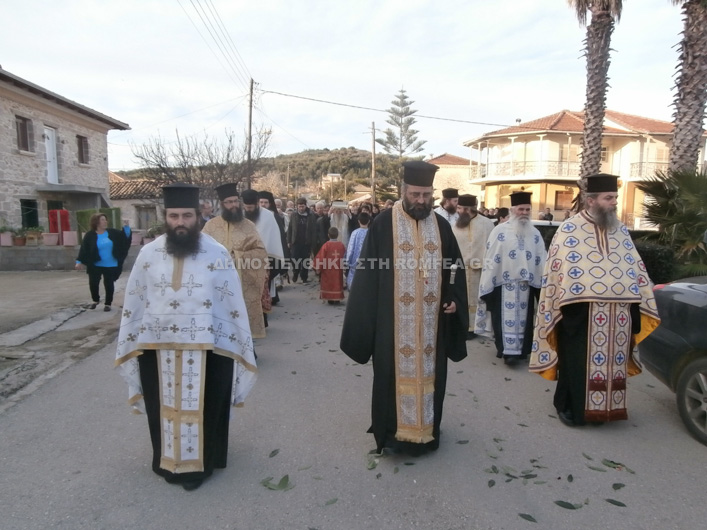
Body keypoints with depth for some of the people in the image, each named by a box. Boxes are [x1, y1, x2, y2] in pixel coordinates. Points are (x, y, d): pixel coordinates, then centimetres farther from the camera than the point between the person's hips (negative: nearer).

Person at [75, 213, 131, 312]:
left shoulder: (112, 232, 0)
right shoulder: (90, 235, -6)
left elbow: (125, 237, 5)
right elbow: (84, 249, -7)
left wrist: (126, 227, -10)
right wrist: (79, 262, -14)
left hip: (110, 265, 1)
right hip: (95, 265, -1)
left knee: (109, 284, 4)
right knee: (93, 283, 3)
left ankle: (108, 304, 18)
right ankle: (95, 300, 28)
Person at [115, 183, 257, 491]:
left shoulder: (218, 255, -7)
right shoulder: (148, 255, -1)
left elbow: (233, 304, -4)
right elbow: (133, 304, 5)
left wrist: (242, 346, -3)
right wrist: (128, 345, 8)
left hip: (207, 348, -2)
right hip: (158, 348, 2)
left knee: (203, 407, 10)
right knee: (165, 407, 16)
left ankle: (198, 464, 29)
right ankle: (168, 461, 36)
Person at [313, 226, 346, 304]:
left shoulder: (326, 245, -14)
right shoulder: (341, 245, -5)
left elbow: (320, 258, -12)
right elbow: (345, 257, 5)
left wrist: (318, 269, -4)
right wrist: (343, 266, 21)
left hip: (327, 271, -2)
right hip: (338, 271, 2)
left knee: (328, 284, 8)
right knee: (337, 283, 13)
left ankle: (330, 299, 8)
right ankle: (337, 298, 13)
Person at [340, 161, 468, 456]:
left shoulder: (441, 226, 6)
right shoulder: (383, 224, -5)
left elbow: (454, 270, 12)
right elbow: (368, 272, -5)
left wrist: (454, 299, -2)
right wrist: (367, 317, -8)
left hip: (431, 320, 3)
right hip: (394, 319, -3)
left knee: (428, 372, 13)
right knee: (395, 373, 6)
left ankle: (426, 428, 30)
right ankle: (393, 430, 21)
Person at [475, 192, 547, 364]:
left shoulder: (535, 234, 7)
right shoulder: (499, 231, -5)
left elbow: (541, 261, 7)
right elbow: (490, 260, -6)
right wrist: (487, 286, -8)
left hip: (526, 284, 4)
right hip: (503, 283, -4)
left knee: (524, 317, 10)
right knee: (507, 317, 0)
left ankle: (521, 349, 22)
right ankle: (507, 350, 6)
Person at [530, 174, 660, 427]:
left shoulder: (621, 231, 12)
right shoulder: (569, 230, -5)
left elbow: (635, 269, 16)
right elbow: (557, 271, -7)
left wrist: (642, 305, 13)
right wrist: (564, 306, -12)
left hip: (617, 316, 5)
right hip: (580, 313, -5)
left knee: (610, 363, 11)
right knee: (577, 363, 3)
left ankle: (601, 407, 27)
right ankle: (568, 406, 19)